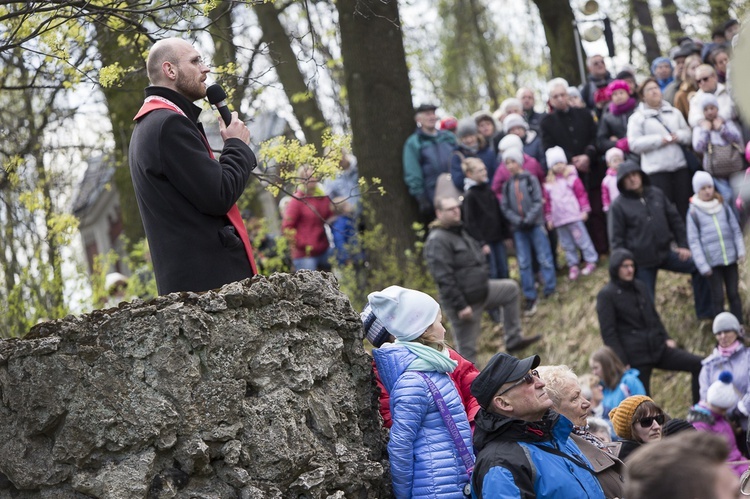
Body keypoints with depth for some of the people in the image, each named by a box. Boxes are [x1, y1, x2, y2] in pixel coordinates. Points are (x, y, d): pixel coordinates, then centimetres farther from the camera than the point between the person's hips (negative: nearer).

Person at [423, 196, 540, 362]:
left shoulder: (460, 231, 9)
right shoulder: (437, 241, -22)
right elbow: (444, 279, -26)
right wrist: (460, 306, -26)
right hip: (463, 301, -10)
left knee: (511, 288, 16)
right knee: (467, 348, -2)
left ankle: (513, 339, 16)